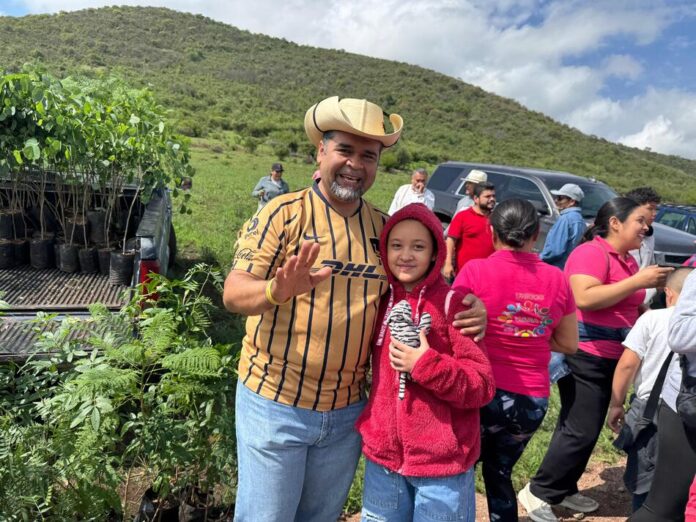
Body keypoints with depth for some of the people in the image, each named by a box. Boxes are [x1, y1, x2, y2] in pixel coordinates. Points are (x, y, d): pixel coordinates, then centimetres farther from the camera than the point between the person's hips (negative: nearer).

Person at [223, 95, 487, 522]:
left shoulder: (385, 228, 2)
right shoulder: (285, 213, -12)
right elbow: (234, 293, -16)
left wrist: (466, 311, -7)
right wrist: (278, 290, -38)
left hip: (347, 412, 4)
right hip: (275, 404, -4)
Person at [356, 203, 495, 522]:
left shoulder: (454, 303, -13)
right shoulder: (380, 301, 1)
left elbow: (482, 385, -14)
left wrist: (426, 364, -24)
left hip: (442, 463, -4)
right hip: (382, 455, 4)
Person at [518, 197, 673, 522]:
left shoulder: (627, 260, 13)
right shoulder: (591, 252, -14)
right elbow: (585, 298, -30)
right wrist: (638, 281, -23)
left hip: (609, 358, 9)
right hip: (584, 355, -9)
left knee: (581, 429, 16)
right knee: (581, 431, -5)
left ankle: (563, 490, 30)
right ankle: (538, 492, 9)